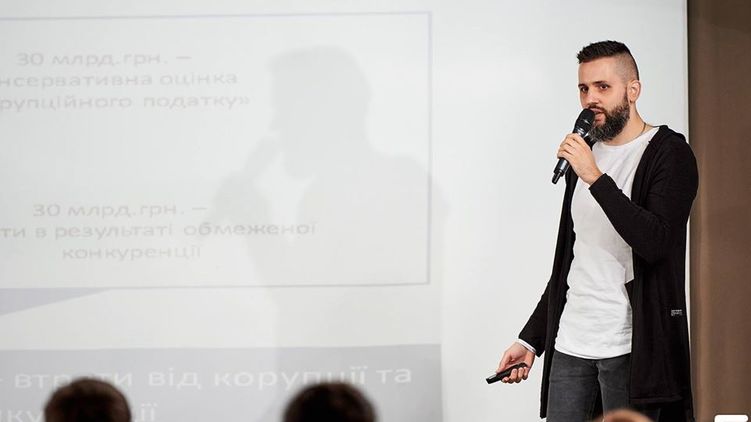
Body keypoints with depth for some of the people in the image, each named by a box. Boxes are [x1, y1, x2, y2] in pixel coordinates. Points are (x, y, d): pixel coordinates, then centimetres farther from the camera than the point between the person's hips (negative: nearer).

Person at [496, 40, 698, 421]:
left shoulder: (669, 154, -5)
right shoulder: (584, 154, 16)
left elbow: (656, 242, -20)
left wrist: (596, 179, -22)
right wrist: (531, 339, 17)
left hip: (628, 347, -6)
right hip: (570, 345, 6)